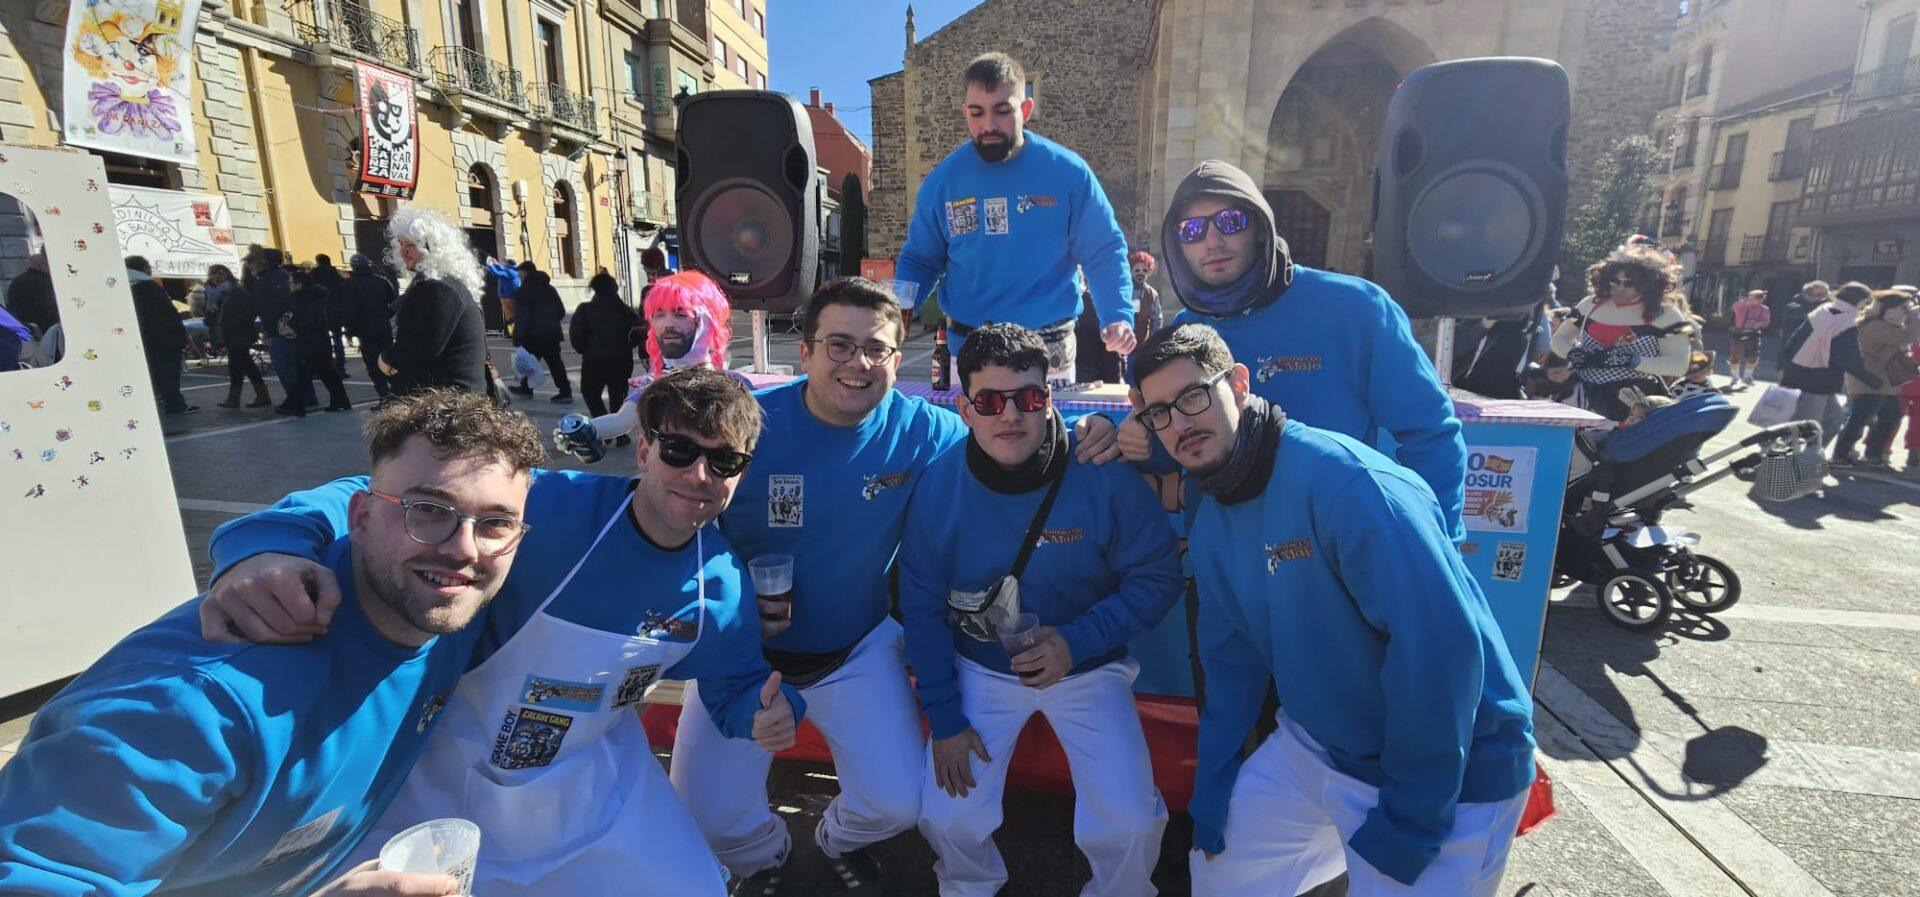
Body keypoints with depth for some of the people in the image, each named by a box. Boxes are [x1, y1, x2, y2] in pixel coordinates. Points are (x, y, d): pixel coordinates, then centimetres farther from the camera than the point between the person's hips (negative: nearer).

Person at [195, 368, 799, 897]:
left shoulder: (721, 583, -14)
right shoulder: (549, 506, -29)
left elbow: (735, 686, 0)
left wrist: (766, 713, -22)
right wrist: (269, 542, -50)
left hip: (590, 781, 3)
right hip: (450, 768, -2)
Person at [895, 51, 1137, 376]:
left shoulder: (1068, 172, -5)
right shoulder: (942, 180, -1)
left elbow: (1103, 252, 1)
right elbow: (920, 261, 8)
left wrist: (1118, 317, -14)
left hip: (1051, 351, 0)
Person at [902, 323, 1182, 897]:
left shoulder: (1107, 476, -21)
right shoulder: (936, 487, -16)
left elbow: (1159, 578, -11)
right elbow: (922, 608, -5)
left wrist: (1079, 640, -22)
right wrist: (944, 717, -4)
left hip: (1087, 669, -1)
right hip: (980, 670, 1)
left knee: (1130, 826, -10)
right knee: (948, 819, -2)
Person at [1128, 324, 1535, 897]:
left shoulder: (1346, 479, -27)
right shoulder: (1209, 521, -2)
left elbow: (1442, 646, -30)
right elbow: (1232, 661, 5)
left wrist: (1404, 826, -22)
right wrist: (1210, 794, 4)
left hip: (1450, 775, -6)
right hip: (1316, 745, 7)